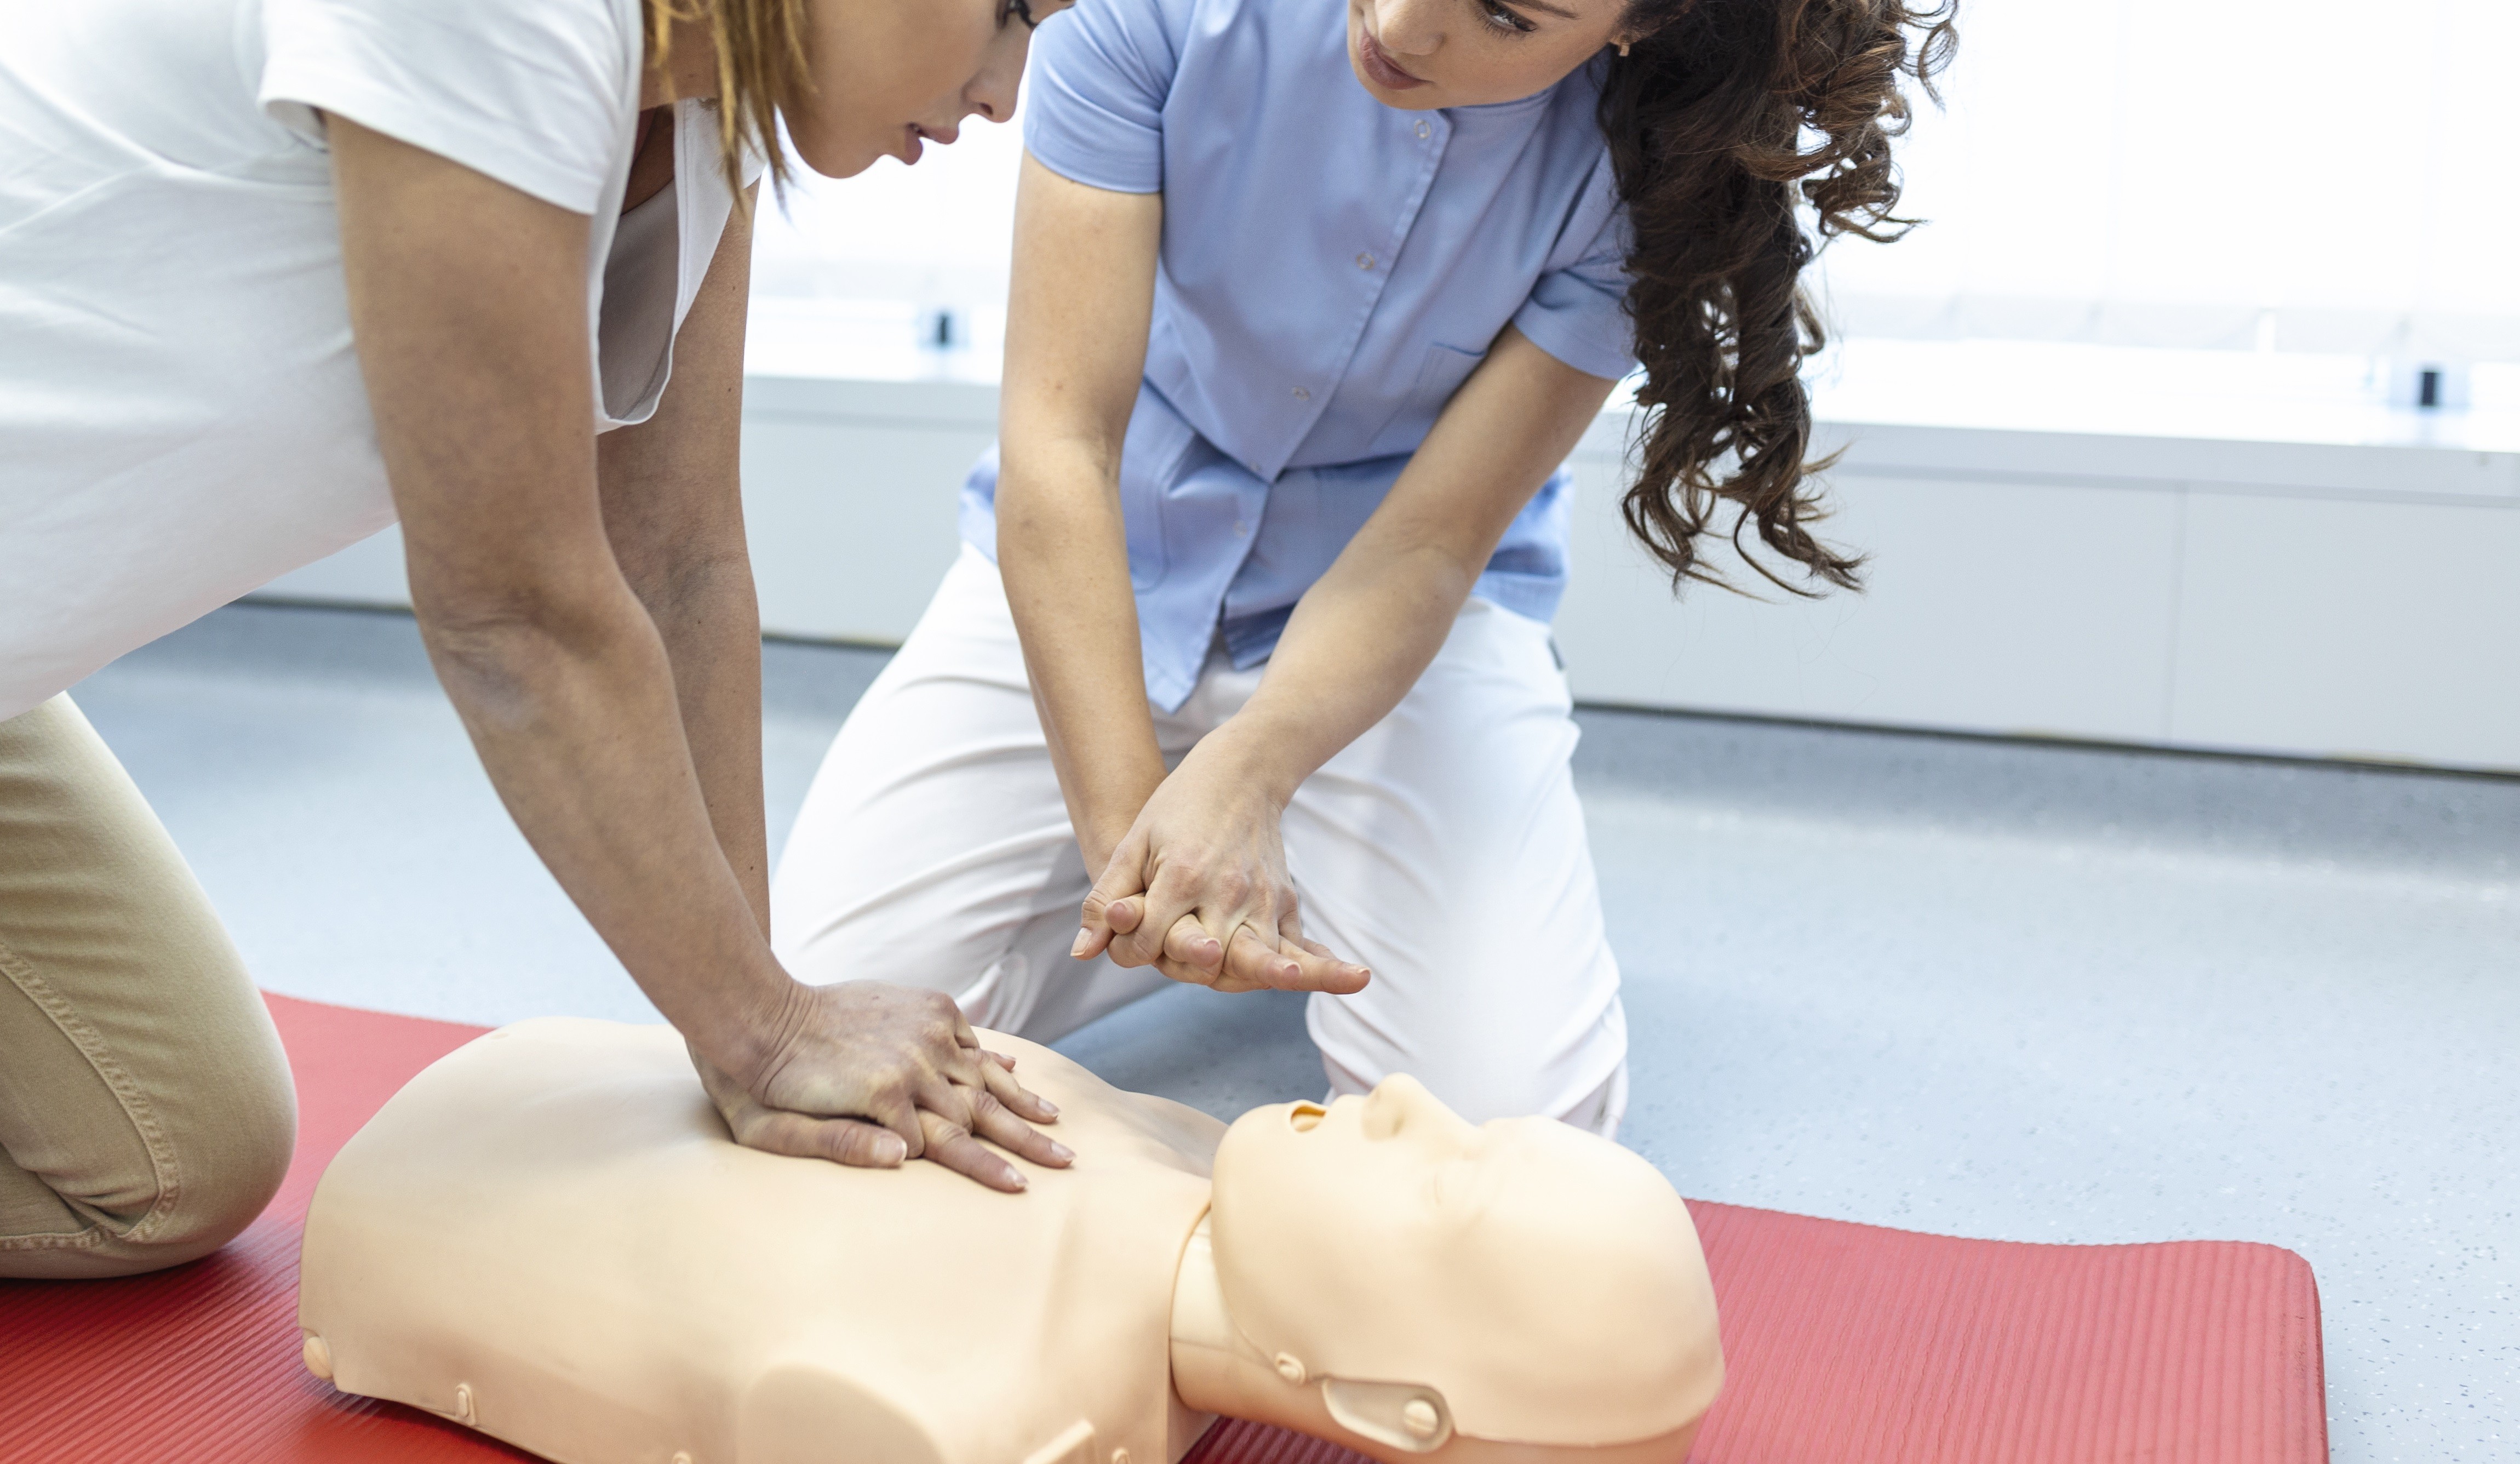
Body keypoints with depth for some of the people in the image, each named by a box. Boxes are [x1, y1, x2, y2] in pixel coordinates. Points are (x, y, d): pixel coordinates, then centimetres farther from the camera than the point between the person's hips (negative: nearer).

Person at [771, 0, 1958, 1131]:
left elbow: (1429, 541, -21)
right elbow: (1060, 436, -26)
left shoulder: (1654, 155, -21)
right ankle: (1208, 892, 14)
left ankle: (1325, 878, 14)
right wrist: (1131, 821, -35)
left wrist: (1244, 772, -40)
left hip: (1397, 609, -1)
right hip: (1089, 575, 1)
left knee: (1517, 1107, -19)